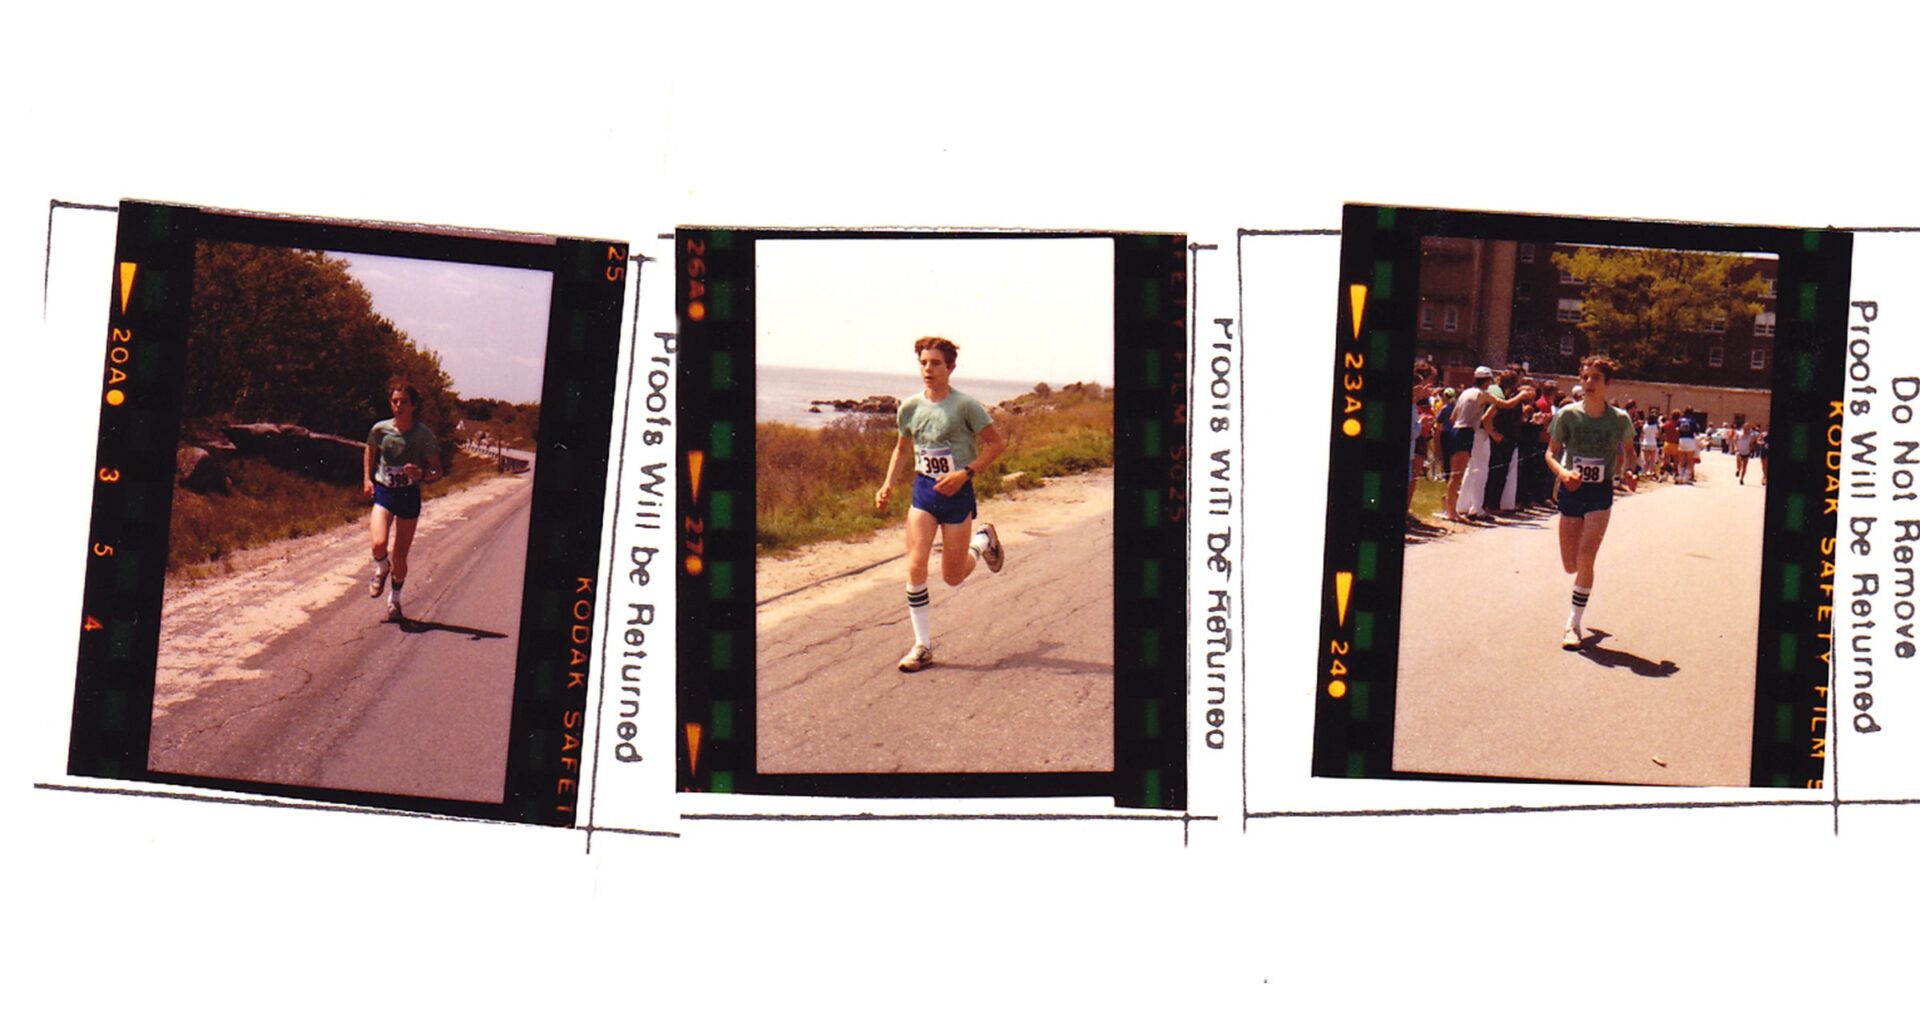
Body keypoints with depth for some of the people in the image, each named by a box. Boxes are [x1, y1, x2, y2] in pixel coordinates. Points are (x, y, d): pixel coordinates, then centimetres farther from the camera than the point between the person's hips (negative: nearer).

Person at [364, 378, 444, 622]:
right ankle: (381, 570, 15)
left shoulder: (424, 435, -9)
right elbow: (370, 452, 18)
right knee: (379, 545, -21)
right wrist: (367, 479, 7)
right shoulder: (380, 430, -4)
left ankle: (394, 600, 28)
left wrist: (421, 475, -25)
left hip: (409, 496, -1)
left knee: (400, 557, 4)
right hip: (383, 492, 1)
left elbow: (437, 472, -4)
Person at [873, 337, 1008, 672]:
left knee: (953, 577, 6)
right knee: (915, 566, -12)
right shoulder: (910, 407, 1)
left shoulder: (965, 406, -13)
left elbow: (997, 443, -8)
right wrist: (888, 484, 5)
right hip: (923, 490, 3)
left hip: (956, 493, -3)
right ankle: (923, 646, -2)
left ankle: (983, 540, 40)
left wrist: (966, 473, -18)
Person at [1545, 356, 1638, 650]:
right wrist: (1563, 473, -22)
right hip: (1571, 491, 2)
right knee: (1570, 565, 8)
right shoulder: (1567, 414, -8)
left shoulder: (1620, 419, -8)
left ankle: (1573, 624, -5)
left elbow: (1629, 451, 10)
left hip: (1600, 493, -2)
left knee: (1585, 559, -15)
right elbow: (1551, 453, -2)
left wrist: (1628, 471, -11)